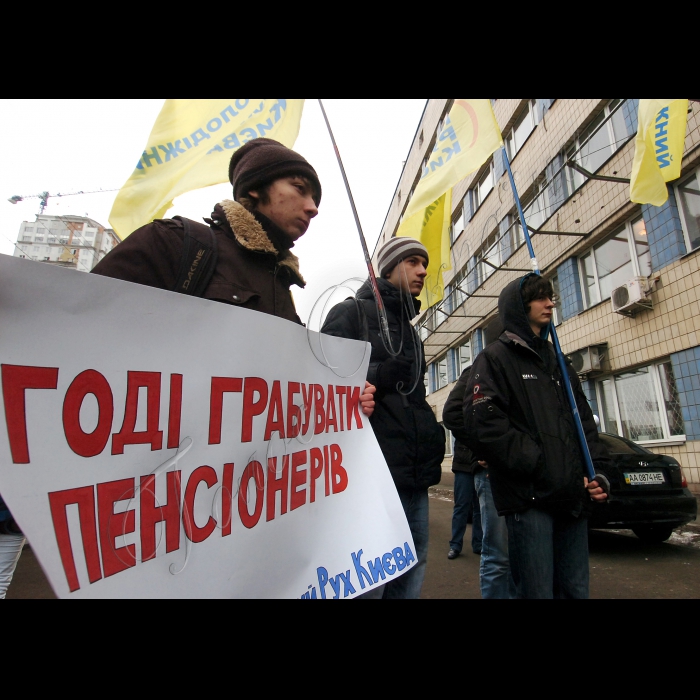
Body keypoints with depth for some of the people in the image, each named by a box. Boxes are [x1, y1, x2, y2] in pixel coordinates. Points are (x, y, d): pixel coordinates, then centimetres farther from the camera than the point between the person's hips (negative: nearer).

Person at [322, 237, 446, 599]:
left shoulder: (409, 329, 22)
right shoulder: (351, 312, -1)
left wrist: (430, 435, 13)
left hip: (413, 475, 8)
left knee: (412, 570, 14)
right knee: (366, 580, -3)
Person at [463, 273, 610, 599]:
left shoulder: (558, 362, 22)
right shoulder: (495, 358, -1)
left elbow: (585, 421, 20)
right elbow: (483, 424, -15)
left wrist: (598, 469, 5)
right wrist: (536, 465, -16)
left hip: (573, 497, 7)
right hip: (528, 496, -7)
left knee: (576, 590, 14)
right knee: (538, 591, -1)